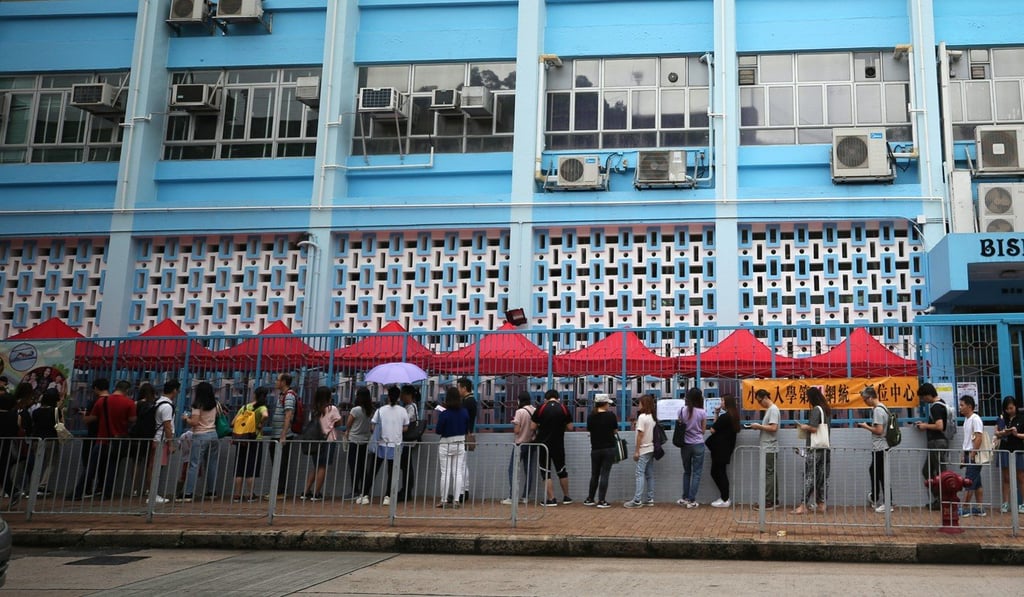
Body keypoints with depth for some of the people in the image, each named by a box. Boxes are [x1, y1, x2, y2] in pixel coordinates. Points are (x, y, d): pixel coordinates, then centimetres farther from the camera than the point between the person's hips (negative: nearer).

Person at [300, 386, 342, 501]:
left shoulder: (315, 409, 6)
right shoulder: (332, 409, -7)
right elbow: (339, 422, -2)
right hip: (328, 440, -5)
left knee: (317, 466, 15)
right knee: (323, 467, 0)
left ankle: (306, 492, 11)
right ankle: (316, 494, -2)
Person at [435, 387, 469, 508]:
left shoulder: (444, 414, -17)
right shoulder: (464, 413, -4)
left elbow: (438, 431, -11)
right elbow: (467, 430, 5)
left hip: (446, 445, -3)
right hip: (460, 444, 4)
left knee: (445, 473, 3)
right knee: (458, 472, 7)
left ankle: (444, 500, 7)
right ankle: (456, 500, 7)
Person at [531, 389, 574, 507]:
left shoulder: (542, 408, -7)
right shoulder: (564, 408, -3)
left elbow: (533, 427, -6)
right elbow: (570, 427, -1)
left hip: (544, 443, -2)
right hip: (558, 445, 2)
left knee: (546, 472, 5)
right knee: (561, 471, 17)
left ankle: (551, 499, 1)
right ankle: (566, 497, 25)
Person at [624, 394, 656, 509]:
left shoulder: (642, 417, -13)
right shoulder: (653, 417, 11)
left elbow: (640, 435, -14)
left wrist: (636, 451, -12)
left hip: (643, 450, -8)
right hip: (651, 449, 8)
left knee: (640, 474, -10)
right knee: (649, 475, 10)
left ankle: (637, 500, -14)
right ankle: (649, 499, 12)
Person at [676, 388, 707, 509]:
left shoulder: (682, 411, -5)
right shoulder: (702, 413, -9)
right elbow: (703, 430, -2)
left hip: (685, 444, 3)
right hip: (698, 445, -2)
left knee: (686, 471, 18)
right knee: (697, 473, 6)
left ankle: (685, 498, 21)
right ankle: (691, 500, 5)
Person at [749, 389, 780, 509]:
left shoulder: (773, 409, -12)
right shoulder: (769, 409, 17)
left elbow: (773, 428, -21)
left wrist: (759, 426, -13)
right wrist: (759, 427, 6)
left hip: (769, 449, -10)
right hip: (767, 449, 10)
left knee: (769, 475, -7)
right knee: (771, 475, 11)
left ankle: (768, 503, -5)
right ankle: (774, 501, 16)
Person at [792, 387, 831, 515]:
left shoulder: (816, 409, -11)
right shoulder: (827, 410, 14)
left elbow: (814, 429, -18)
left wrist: (804, 427, -1)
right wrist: (807, 427, 17)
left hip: (815, 448, -8)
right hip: (826, 448, 8)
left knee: (809, 477, -5)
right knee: (823, 478, 8)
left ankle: (803, 506, -5)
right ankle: (821, 505, 10)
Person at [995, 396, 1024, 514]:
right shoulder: (1001, 418, 8)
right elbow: (996, 434, 10)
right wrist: (1003, 433, -9)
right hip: (1005, 451, 3)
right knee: (1006, 478, 6)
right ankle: (1005, 503, 9)